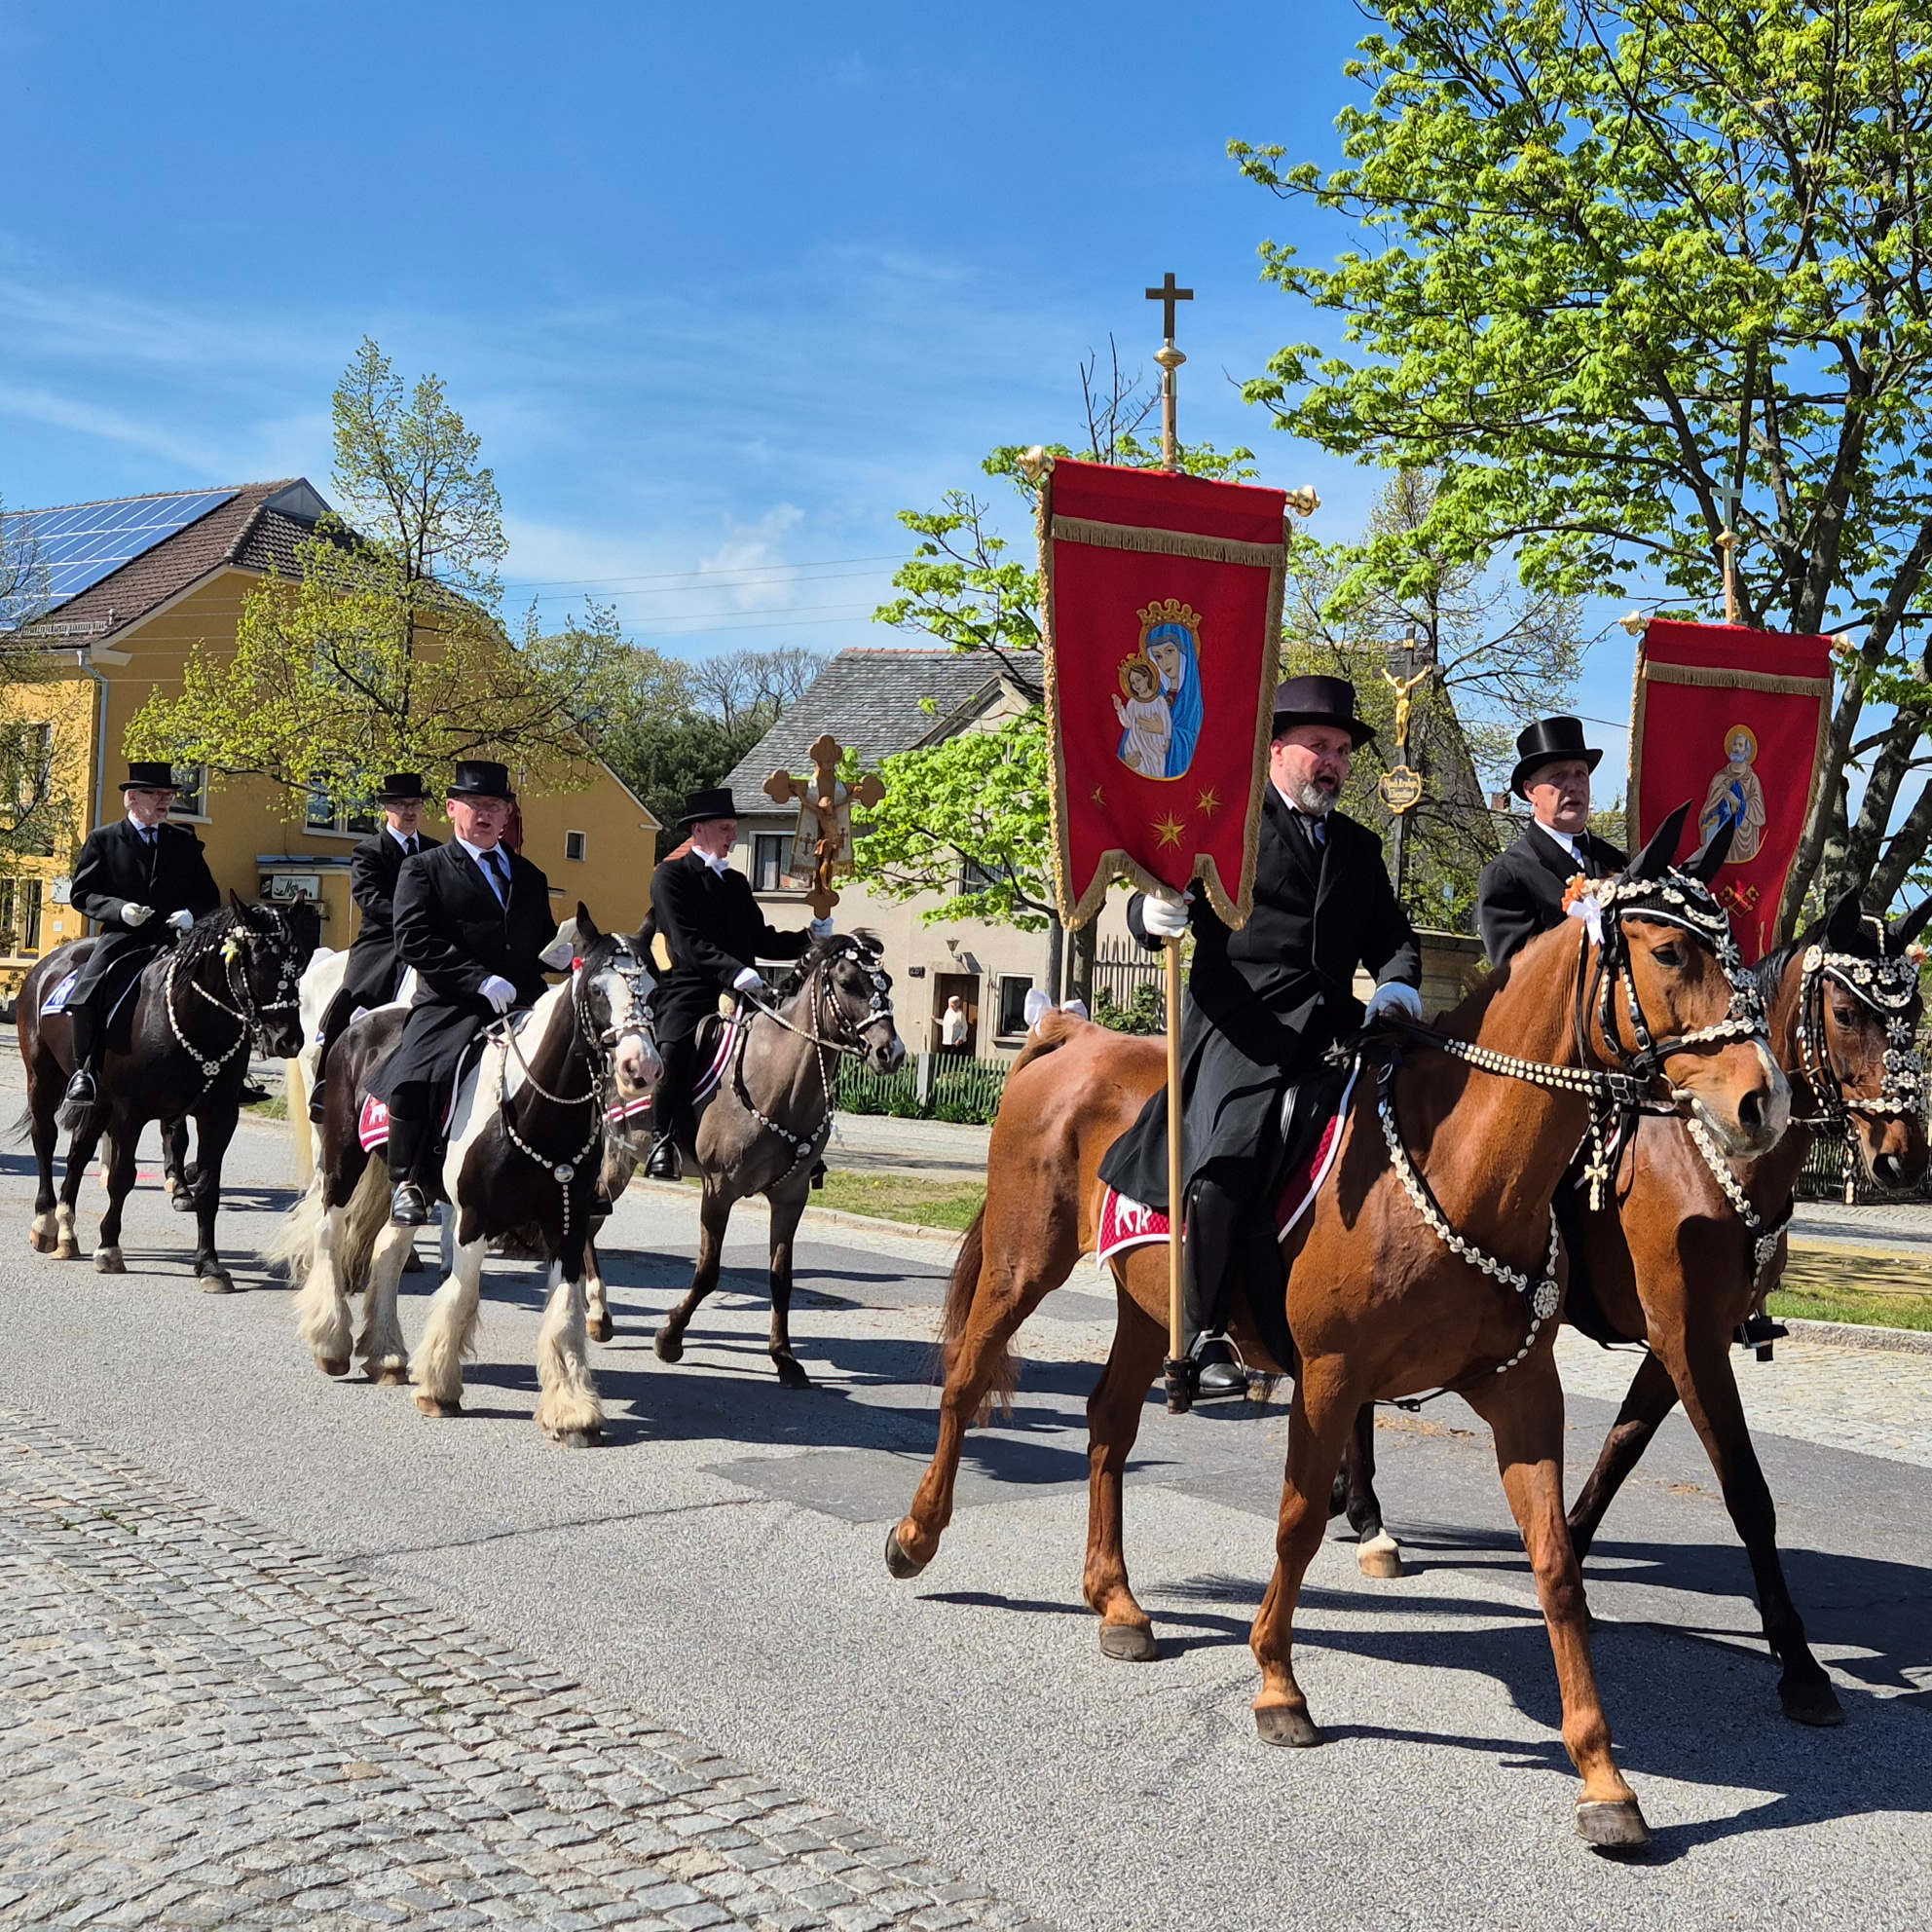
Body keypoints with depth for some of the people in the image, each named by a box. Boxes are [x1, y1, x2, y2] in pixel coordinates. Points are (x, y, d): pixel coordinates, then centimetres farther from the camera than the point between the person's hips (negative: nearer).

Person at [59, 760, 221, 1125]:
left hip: (174, 939, 2)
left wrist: (191, 914, -4)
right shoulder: (102, 840, 9)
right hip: (121, 938, -2)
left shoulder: (186, 842, 17)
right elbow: (82, 893, 6)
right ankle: (85, 1072, -9)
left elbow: (210, 896, 19)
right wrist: (118, 909, -13)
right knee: (87, 994, -26)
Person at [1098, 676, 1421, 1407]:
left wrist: (1398, 983, 0)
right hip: (1243, 1026, -6)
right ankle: (1199, 1335, -16)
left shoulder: (1359, 847, 26)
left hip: (1332, 1026, 6)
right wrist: (1154, 914, -23)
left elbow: (1390, 936, 24)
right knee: (1230, 1153, -27)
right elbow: (1153, 899, 3)